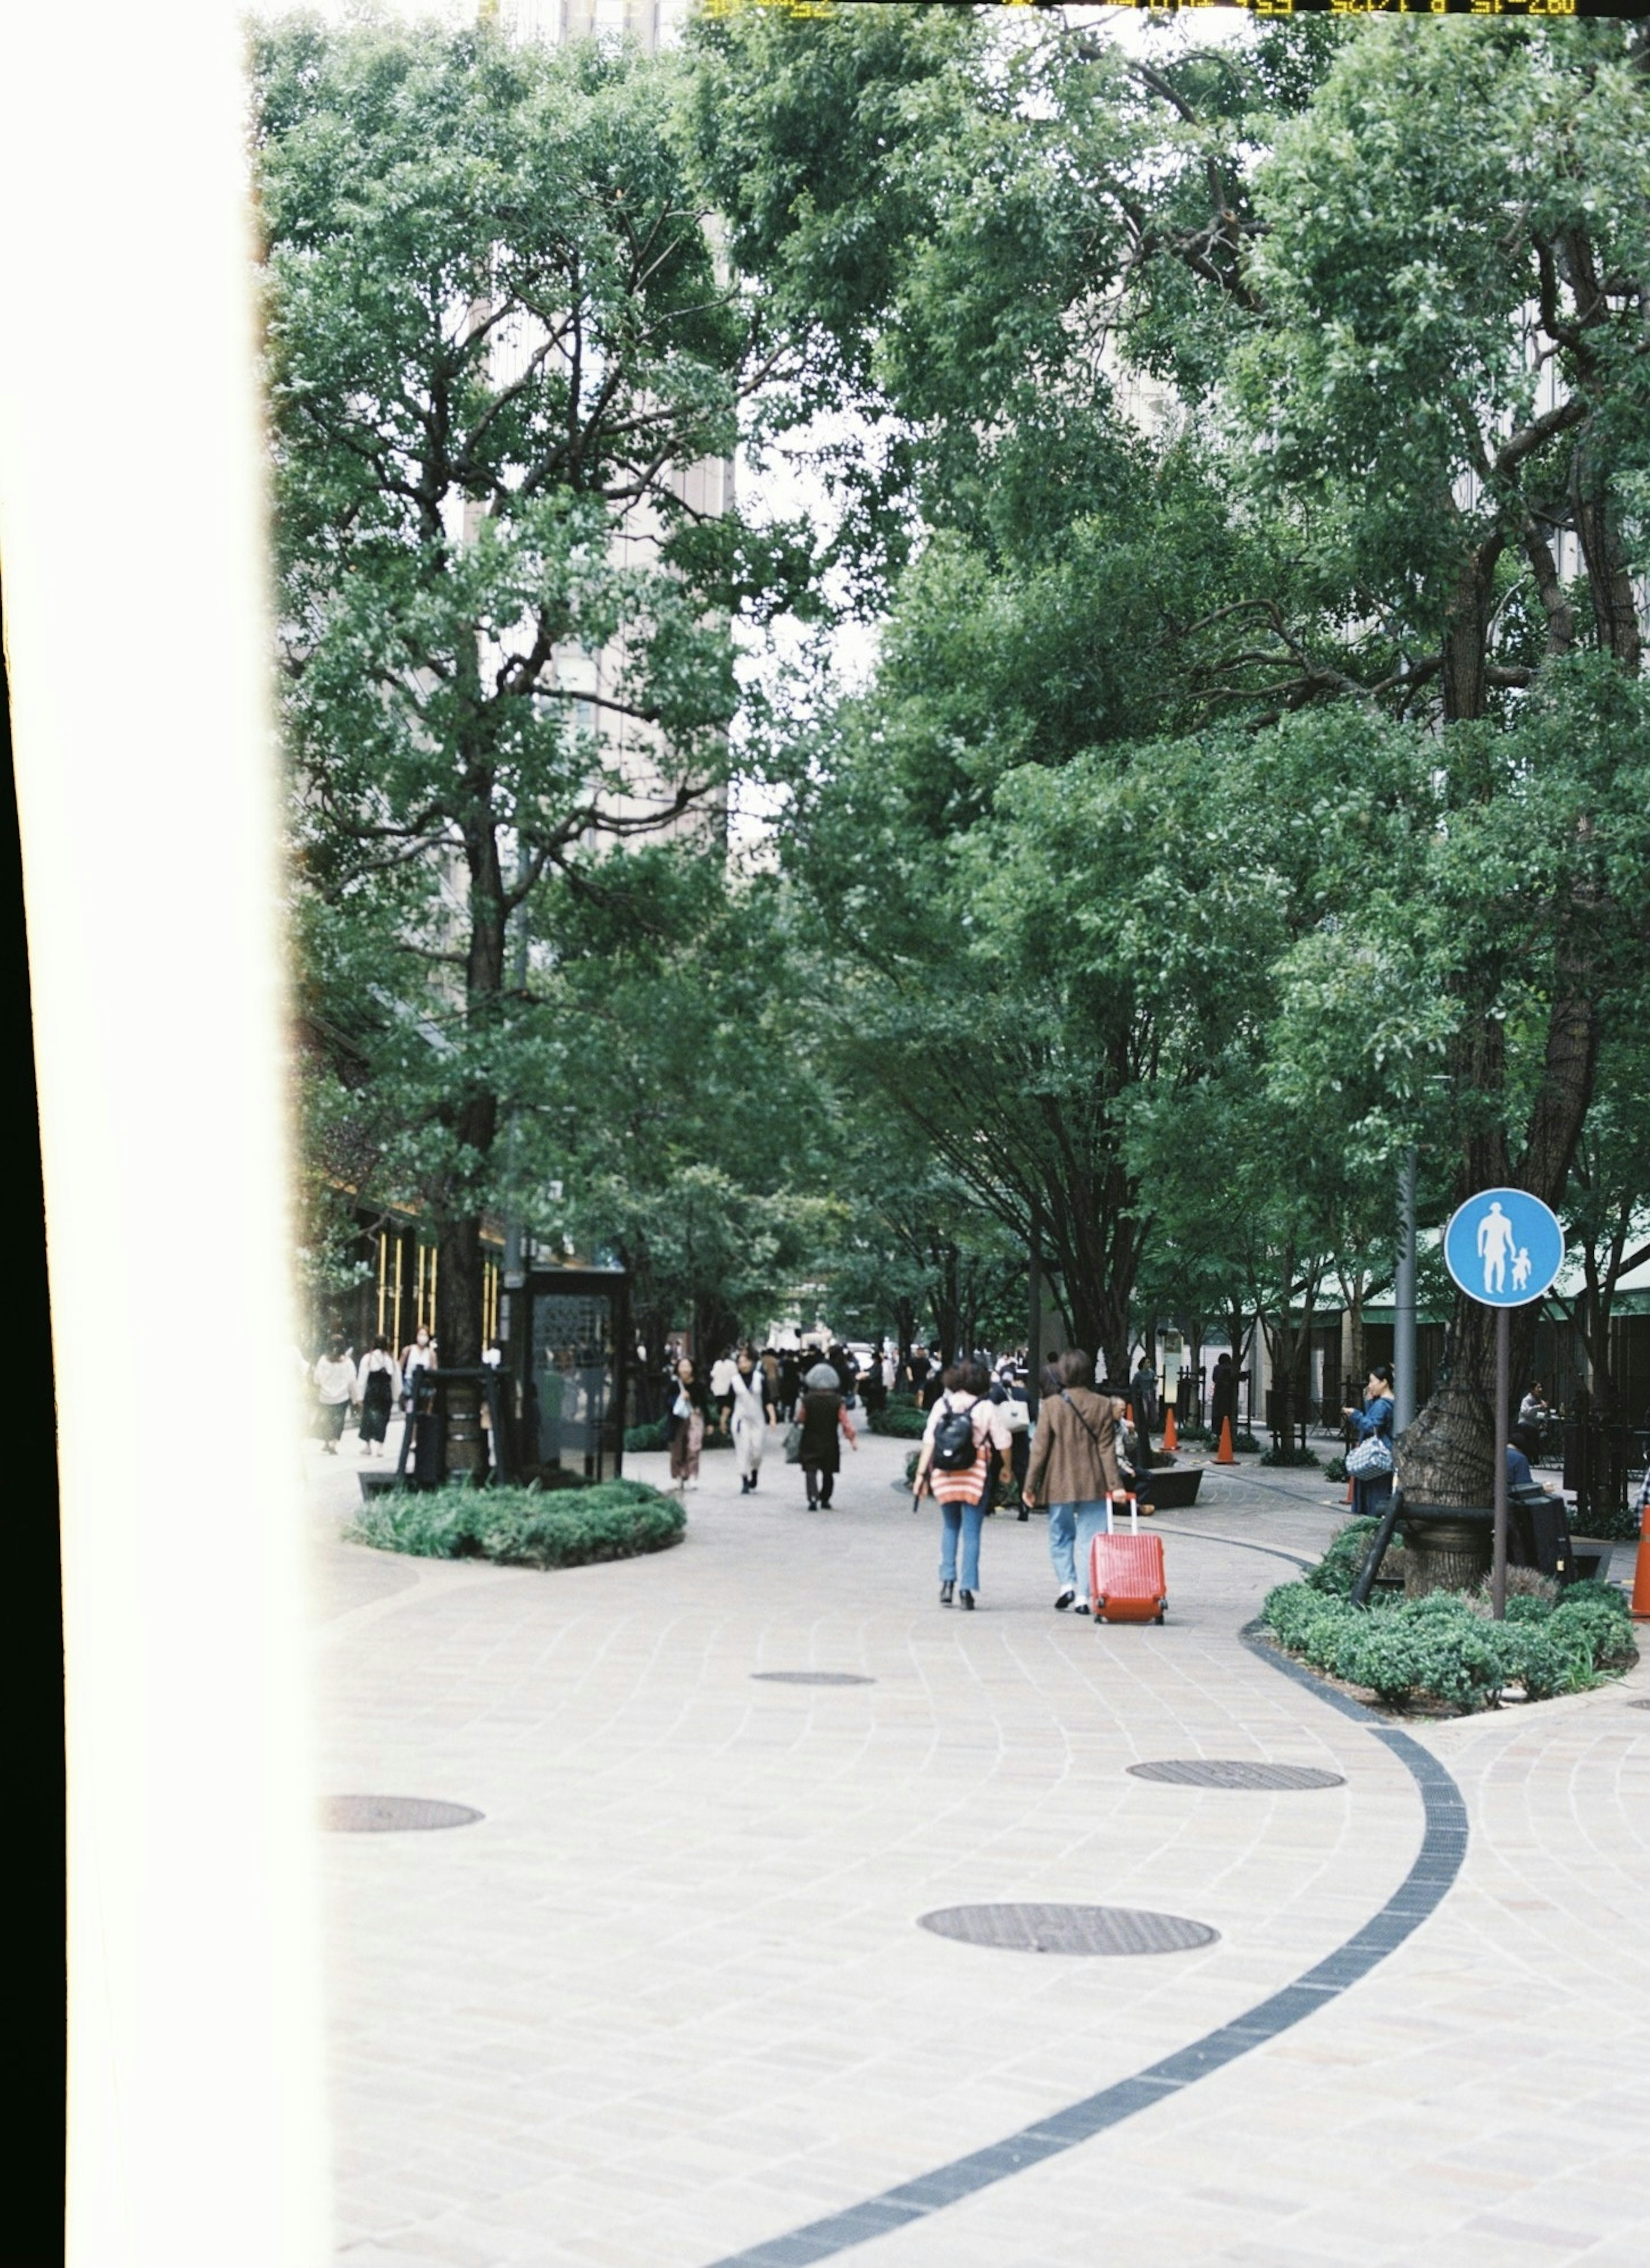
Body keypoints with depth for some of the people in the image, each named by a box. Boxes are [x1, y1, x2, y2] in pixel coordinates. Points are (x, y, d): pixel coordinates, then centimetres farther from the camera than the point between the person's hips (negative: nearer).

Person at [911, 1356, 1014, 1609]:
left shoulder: (942, 1405, 1)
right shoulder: (987, 1409, -4)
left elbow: (929, 1442, -2)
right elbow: (1004, 1443, -3)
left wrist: (921, 1474, 0)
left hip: (944, 1474, 2)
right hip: (976, 1475, -2)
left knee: (950, 1528, 18)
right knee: (971, 1532, 4)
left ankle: (948, 1579, 7)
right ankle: (968, 1587, 0)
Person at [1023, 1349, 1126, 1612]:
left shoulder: (1051, 1405, -7)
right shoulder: (1103, 1406, -3)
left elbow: (1040, 1449, -4)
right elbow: (1107, 1449, -3)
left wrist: (1030, 1485, 2)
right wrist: (1115, 1485, 0)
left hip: (1059, 1484, -1)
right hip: (1093, 1484, 1)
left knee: (1061, 1536, 15)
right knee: (1089, 1538, 6)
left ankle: (1066, 1583, -2)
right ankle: (1084, 1595, 3)